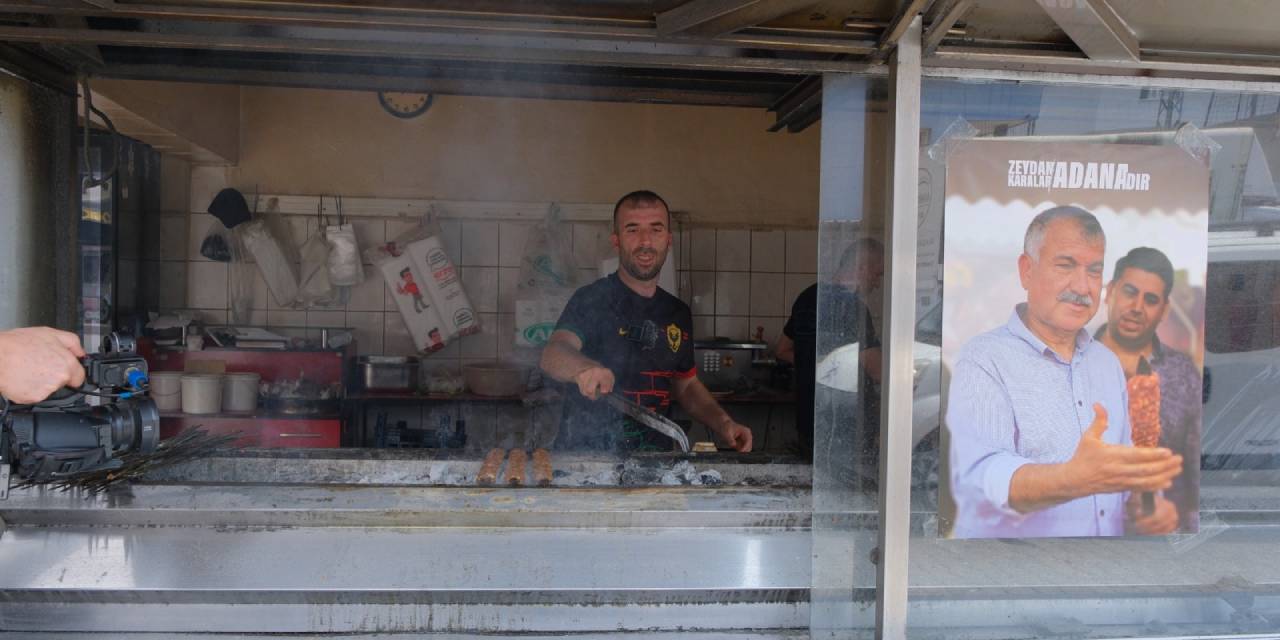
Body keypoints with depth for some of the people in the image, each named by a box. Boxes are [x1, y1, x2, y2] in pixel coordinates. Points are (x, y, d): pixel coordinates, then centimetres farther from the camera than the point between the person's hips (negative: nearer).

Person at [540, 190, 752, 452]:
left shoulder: (678, 313, 14)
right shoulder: (591, 300, -3)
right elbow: (554, 354, -21)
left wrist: (722, 423, 7)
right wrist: (585, 368, -43)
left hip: (656, 461, 5)